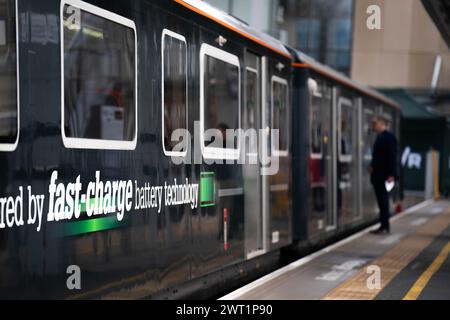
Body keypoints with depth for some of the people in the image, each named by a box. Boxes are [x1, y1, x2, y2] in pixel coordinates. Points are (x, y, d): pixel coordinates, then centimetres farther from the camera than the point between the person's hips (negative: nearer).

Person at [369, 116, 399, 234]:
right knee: (382, 201, 10)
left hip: (385, 176, -9)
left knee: (383, 201, -6)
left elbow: (393, 156, -17)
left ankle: (385, 226, -2)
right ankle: (384, 226, 15)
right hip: (378, 176, 9)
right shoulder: (380, 137, 16)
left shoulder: (389, 137, -11)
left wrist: (391, 175, -21)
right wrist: (373, 166, 6)